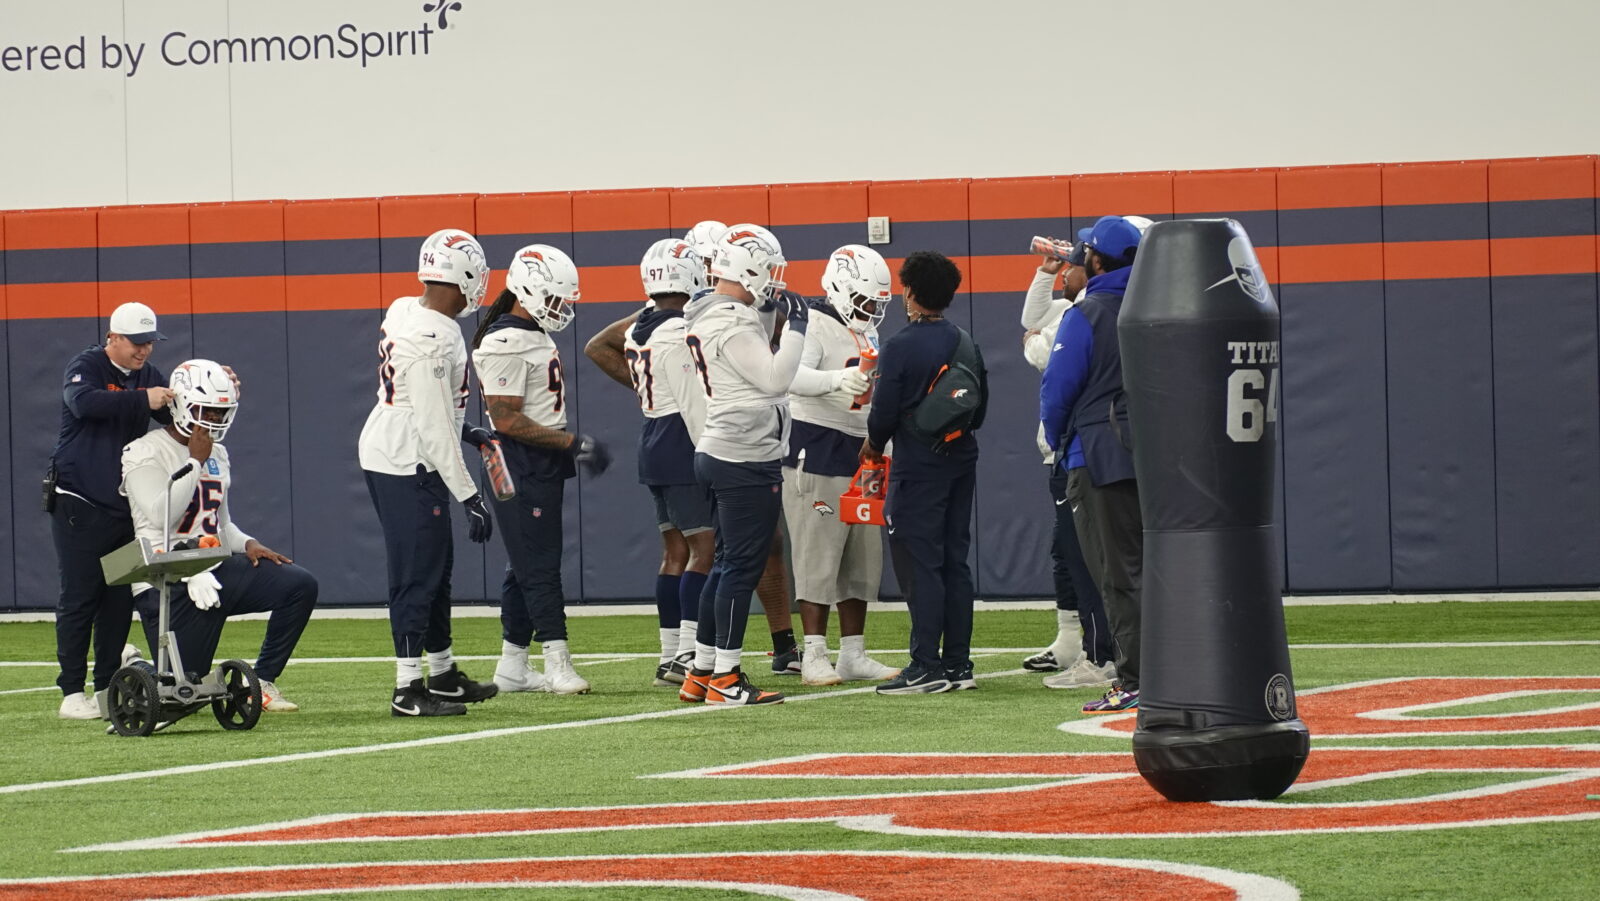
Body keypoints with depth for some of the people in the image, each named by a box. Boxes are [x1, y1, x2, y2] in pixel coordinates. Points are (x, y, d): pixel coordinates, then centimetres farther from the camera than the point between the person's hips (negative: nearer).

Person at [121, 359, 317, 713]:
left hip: (214, 568, 7)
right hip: (168, 582, -7)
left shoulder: (216, 454, 16)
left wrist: (247, 544, 3)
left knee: (300, 585, -12)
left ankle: (262, 683, 0)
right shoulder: (145, 454, -8)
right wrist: (195, 462, -15)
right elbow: (162, 517, -20)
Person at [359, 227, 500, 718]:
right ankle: (409, 690, -2)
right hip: (409, 468, -10)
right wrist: (469, 497, -19)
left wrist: (462, 428, 31)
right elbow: (434, 429, -23)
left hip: (382, 453, 10)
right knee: (418, 575, -5)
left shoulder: (403, 311, 4)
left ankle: (442, 673, 28)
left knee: (436, 567, 18)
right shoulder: (433, 341, -24)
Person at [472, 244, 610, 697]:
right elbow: (507, 419, -21)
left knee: (527, 567, 12)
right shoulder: (505, 344, -17)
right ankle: (558, 665, -8)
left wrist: (574, 448, 16)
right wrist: (570, 442, -20)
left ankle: (513, 667, 17)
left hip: (542, 468, 10)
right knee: (539, 567, -8)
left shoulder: (536, 337, 16)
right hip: (521, 468, -10)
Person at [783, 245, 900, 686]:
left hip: (860, 453, 9)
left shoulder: (865, 334, 17)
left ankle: (853, 654, 15)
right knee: (818, 556, -8)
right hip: (818, 450, -9)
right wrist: (838, 380, -45)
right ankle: (814, 656, -5)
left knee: (864, 558, 9)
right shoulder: (814, 326, -12)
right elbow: (794, 377, -30)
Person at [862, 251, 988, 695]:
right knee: (955, 561, 10)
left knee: (919, 564, -4)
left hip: (918, 464, -7)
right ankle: (958, 663, 12)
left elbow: (885, 412, -13)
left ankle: (927, 666, -7)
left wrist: (874, 444, 7)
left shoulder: (899, 347, -14)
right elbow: (980, 409, 13)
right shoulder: (967, 345, 8)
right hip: (961, 460, 7)